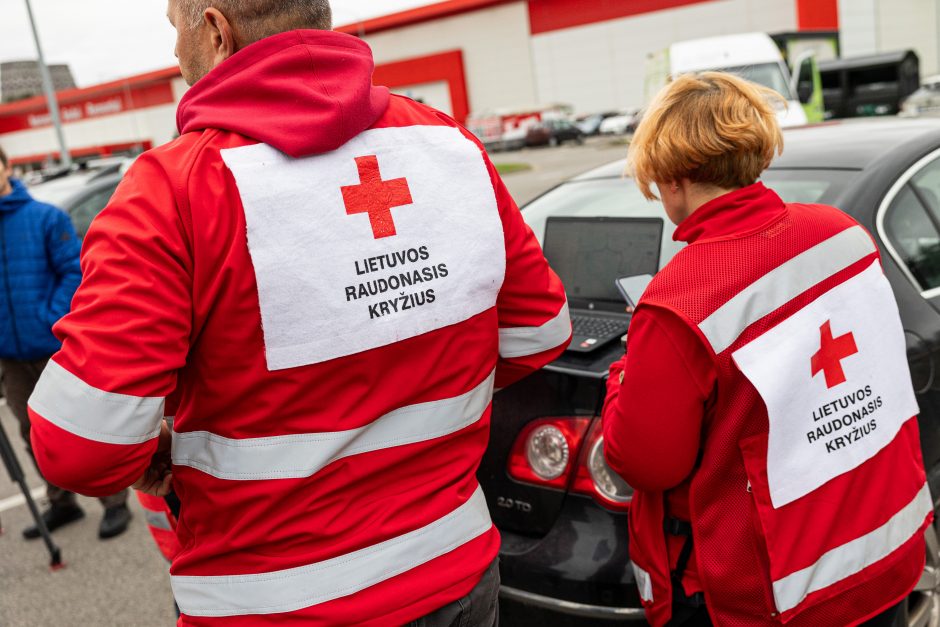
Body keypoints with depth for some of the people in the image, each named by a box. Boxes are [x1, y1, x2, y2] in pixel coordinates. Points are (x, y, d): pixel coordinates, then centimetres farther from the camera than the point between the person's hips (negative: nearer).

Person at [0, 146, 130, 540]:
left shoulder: (45, 218, -7)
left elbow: (75, 270, -9)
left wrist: (52, 317, -17)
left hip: (56, 349, -5)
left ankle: (115, 503, 15)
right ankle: (61, 502, 31)